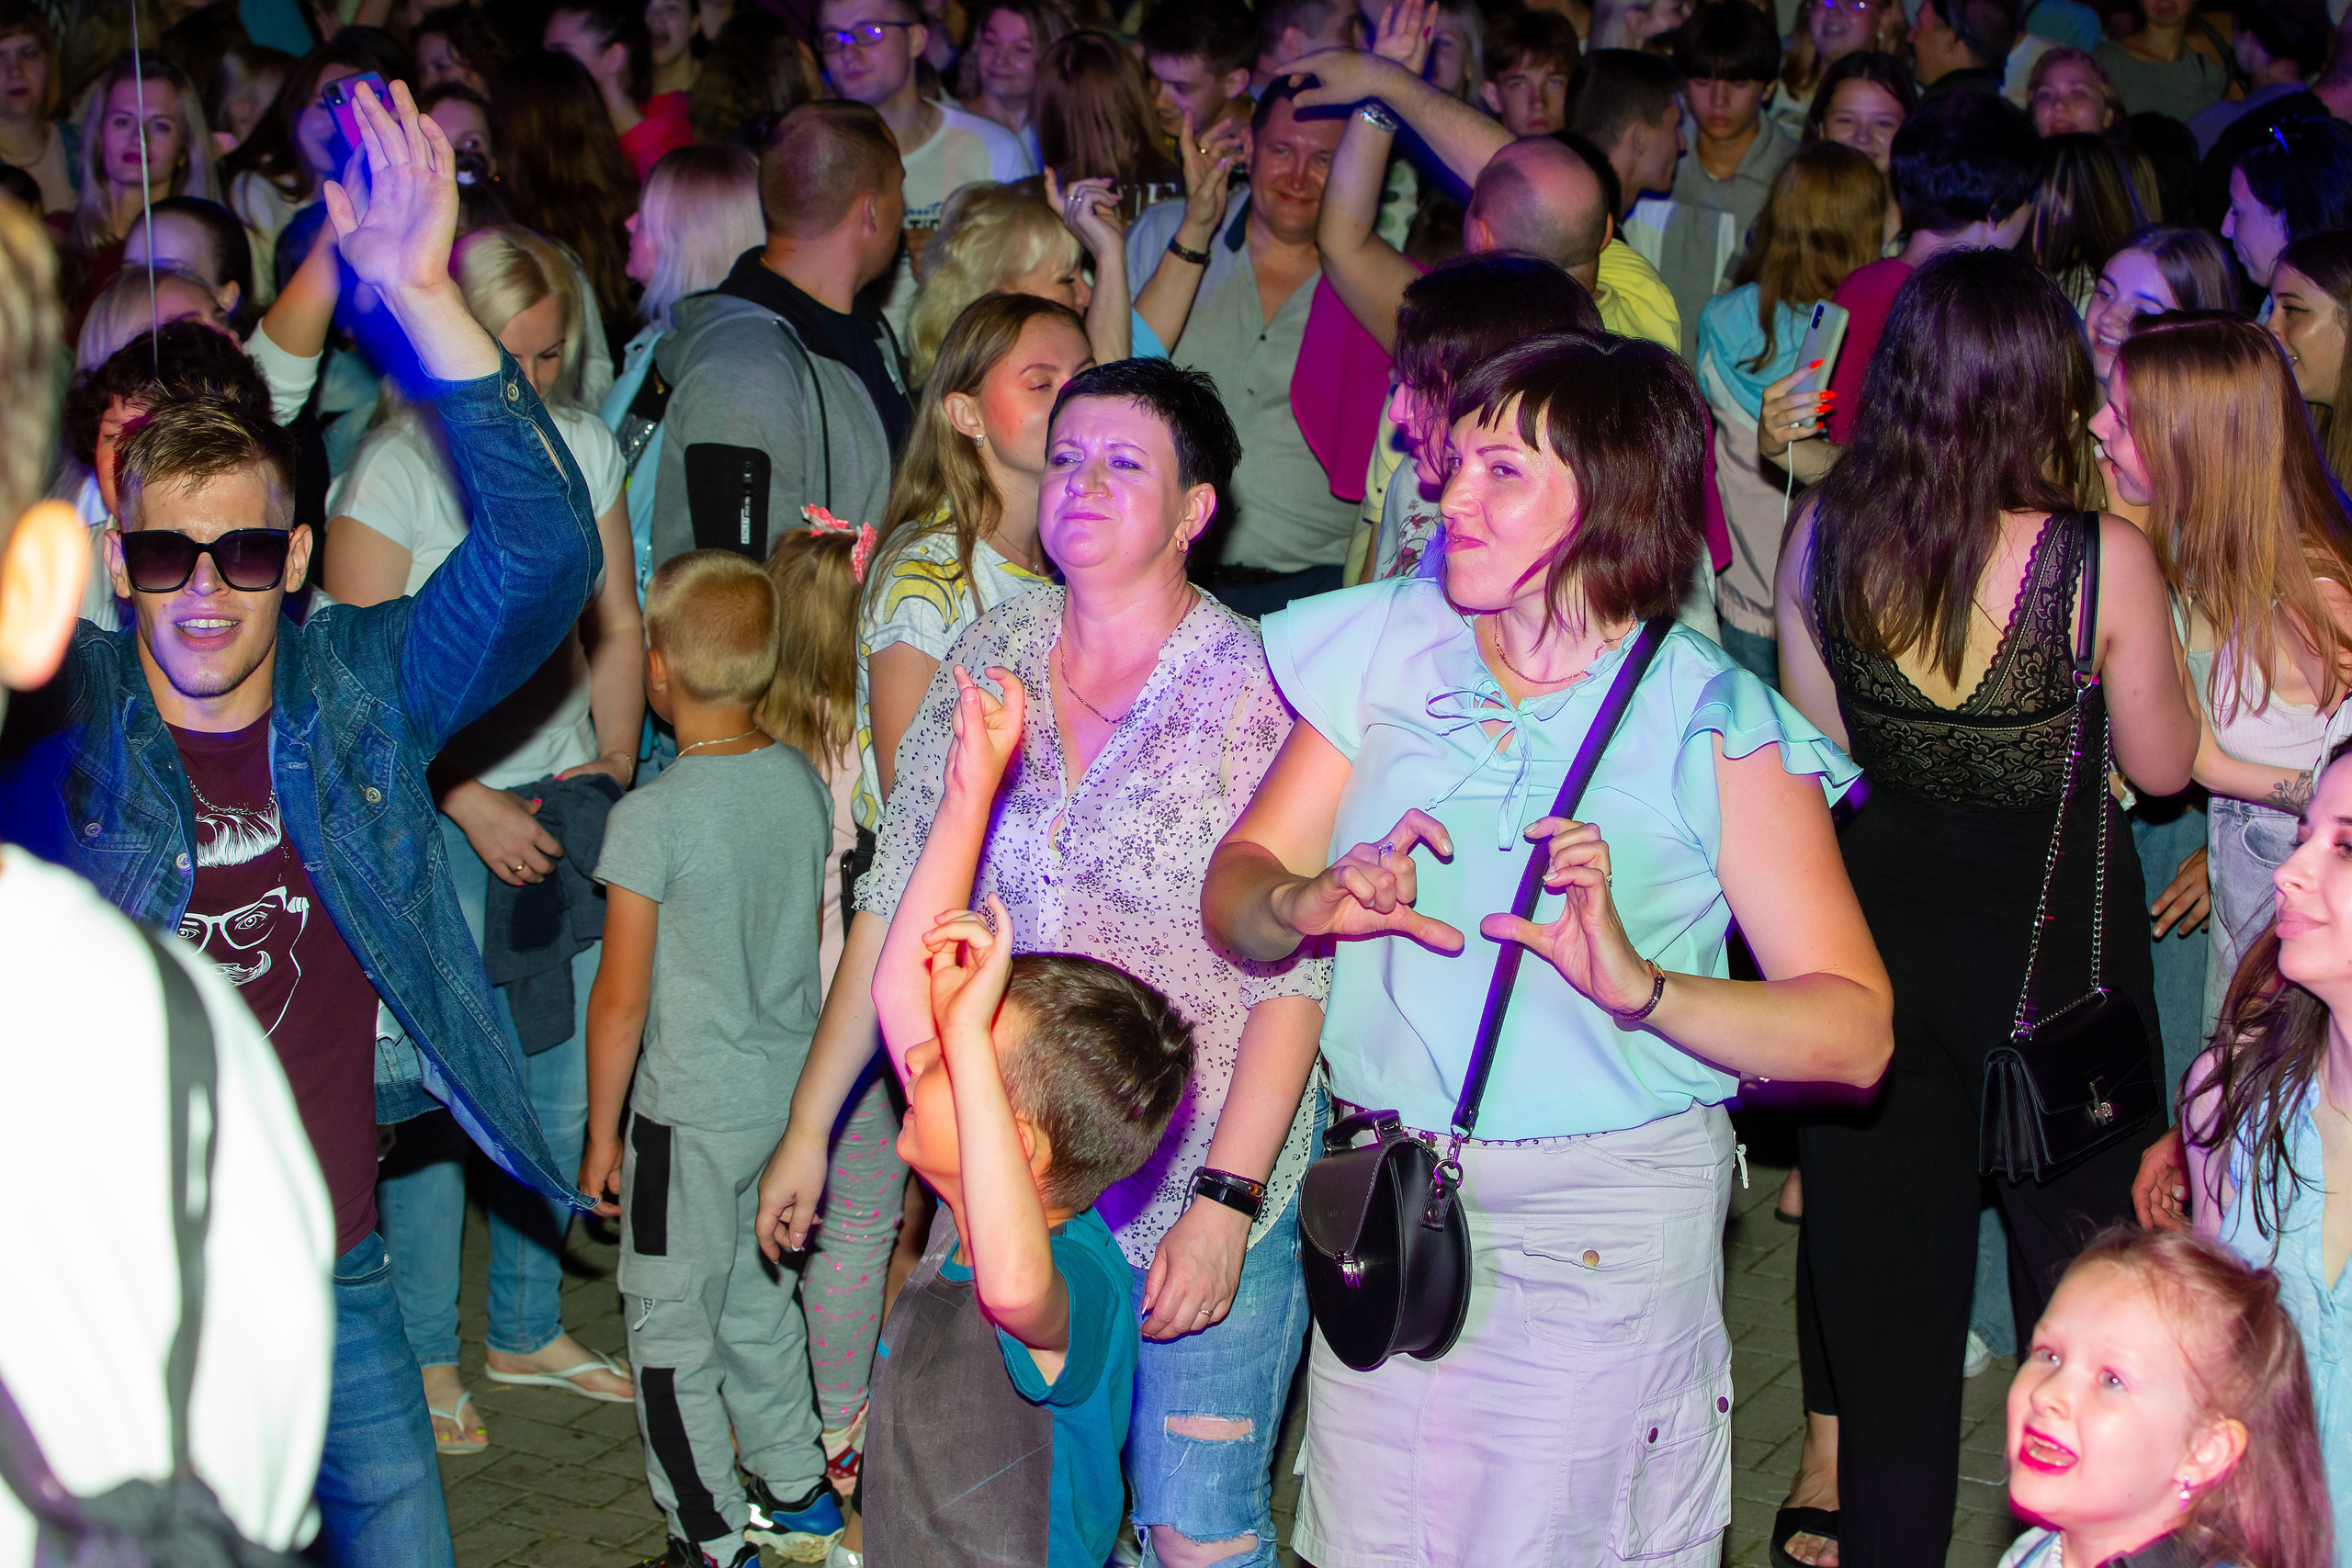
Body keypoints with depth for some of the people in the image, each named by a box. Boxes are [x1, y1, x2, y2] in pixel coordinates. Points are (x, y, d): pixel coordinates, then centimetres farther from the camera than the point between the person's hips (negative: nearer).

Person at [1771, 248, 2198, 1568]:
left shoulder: (1825, 537, -11)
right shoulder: (2104, 561, -22)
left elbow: (1820, 736, 2)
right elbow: (2162, 766, -7)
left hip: (1883, 908, 3)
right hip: (2057, 933, -3)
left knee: (1881, 1257, 18)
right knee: (2076, 1230, 15)